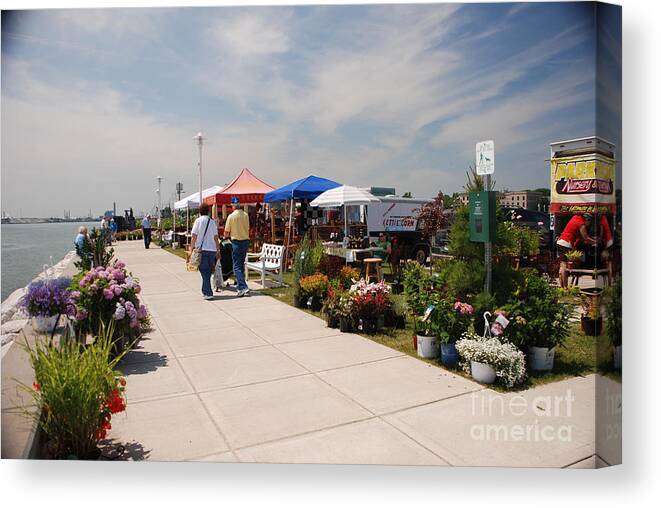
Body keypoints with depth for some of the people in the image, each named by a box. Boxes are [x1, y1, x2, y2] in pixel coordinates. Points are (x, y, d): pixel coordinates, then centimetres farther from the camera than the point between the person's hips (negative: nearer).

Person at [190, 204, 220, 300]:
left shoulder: (198, 221, -2)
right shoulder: (212, 221, 7)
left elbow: (194, 236, -5)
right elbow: (216, 237, 8)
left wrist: (191, 249, -1)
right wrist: (218, 250, 13)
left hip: (201, 249, -3)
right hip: (212, 249, 3)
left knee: (204, 271, -1)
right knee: (208, 271, 14)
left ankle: (208, 293, -7)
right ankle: (205, 291, 23)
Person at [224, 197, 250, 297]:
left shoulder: (231, 216, -11)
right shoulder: (246, 215, 2)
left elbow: (226, 233, -5)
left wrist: (230, 235, 16)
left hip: (236, 242, -5)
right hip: (245, 241, 5)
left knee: (237, 266, -4)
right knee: (241, 264, 16)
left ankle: (243, 287, -15)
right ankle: (240, 285, 24)